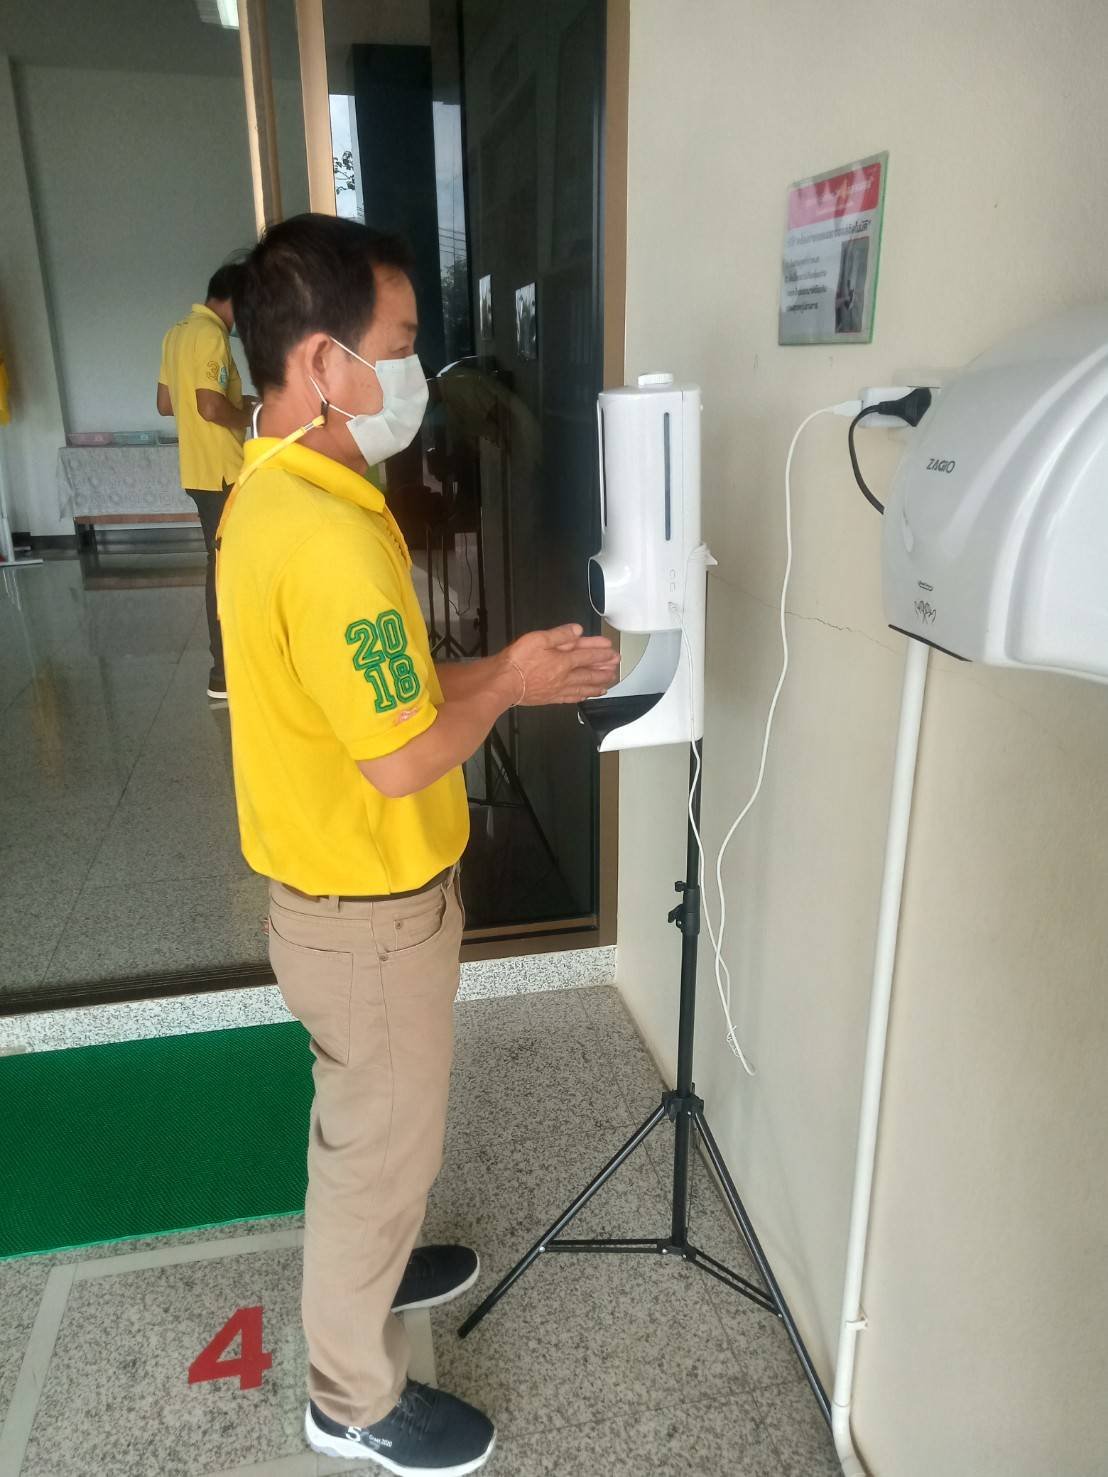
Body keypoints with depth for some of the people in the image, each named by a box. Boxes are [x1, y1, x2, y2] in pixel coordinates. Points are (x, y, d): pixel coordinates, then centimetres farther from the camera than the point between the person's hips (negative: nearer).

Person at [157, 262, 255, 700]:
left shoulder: (178, 333, 13)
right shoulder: (211, 335, -16)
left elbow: (165, 404, 17)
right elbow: (211, 408, -25)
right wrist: (247, 416, -6)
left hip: (199, 469, 9)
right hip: (221, 472, -9)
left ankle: (230, 653, 28)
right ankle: (224, 672, 2)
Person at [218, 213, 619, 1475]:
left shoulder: (269, 491, 4)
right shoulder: (327, 533, -29)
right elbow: (400, 757, -28)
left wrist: (502, 670, 2)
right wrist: (506, 684, -10)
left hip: (335, 889, 9)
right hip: (370, 907, -9)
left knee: (362, 1120, 29)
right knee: (383, 1139, 12)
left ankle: (360, 1266, 54)